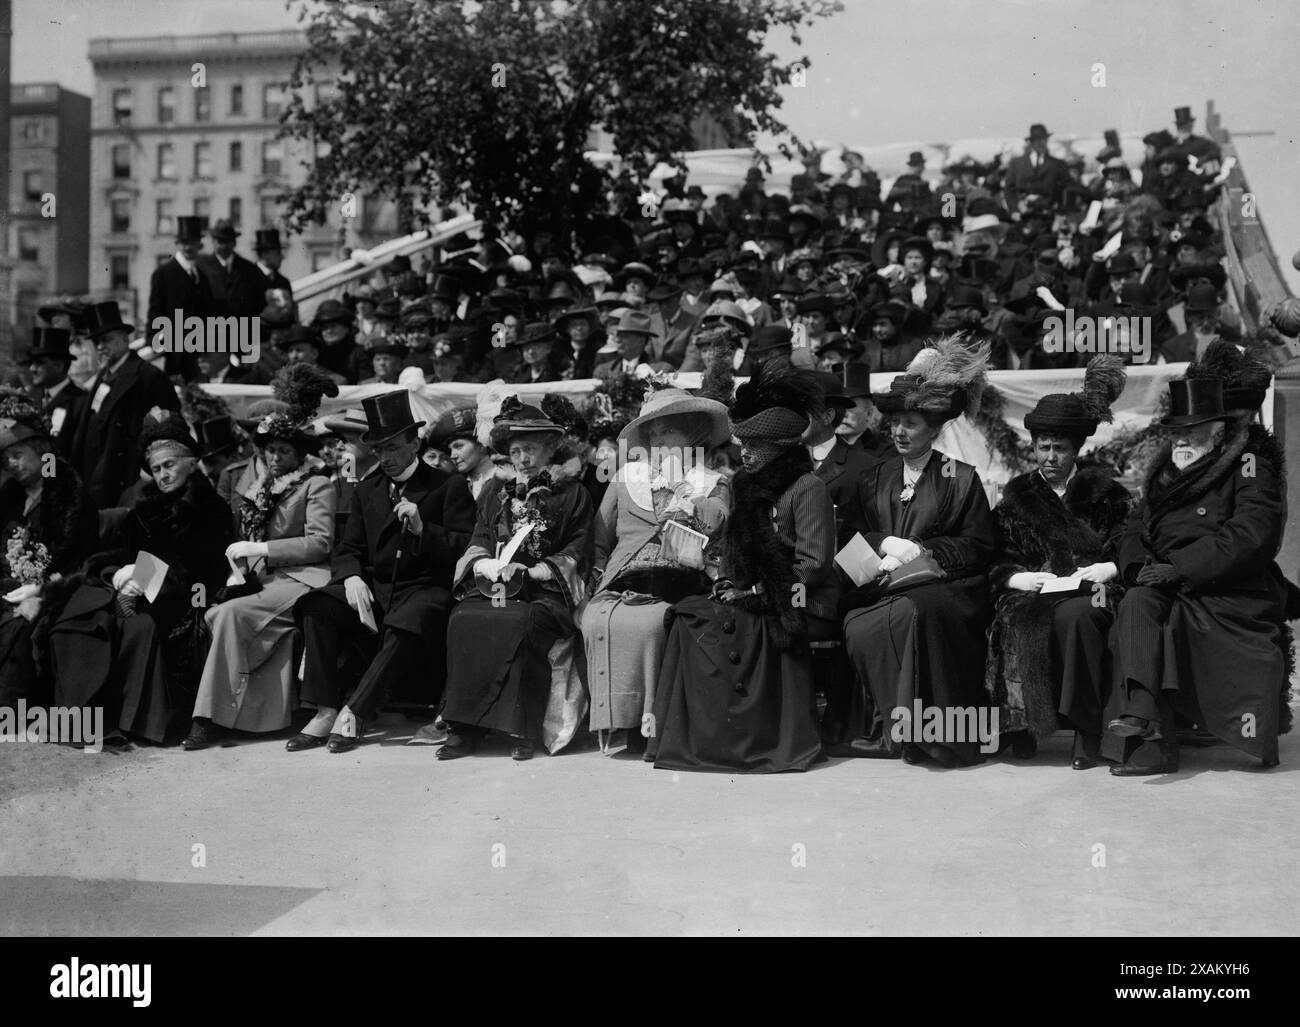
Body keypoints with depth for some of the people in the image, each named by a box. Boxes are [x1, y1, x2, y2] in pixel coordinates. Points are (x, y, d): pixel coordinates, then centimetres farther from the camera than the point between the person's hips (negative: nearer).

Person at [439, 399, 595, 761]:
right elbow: (477, 546, 17)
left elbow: (577, 555, 2)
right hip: (494, 587, 4)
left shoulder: (572, 494, 11)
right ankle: (465, 727, -25)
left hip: (546, 591, -4)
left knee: (525, 622, -37)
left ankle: (522, 730, -29)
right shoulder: (498, 495, 24)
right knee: (463, 619, -28)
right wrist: (487, 565, -7)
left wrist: (529, 571, -11)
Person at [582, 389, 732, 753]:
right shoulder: (627, 476, 26)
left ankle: (649, 722, -21)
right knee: (596, 622, -30)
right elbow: (598, 541, 23)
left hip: (676, 588, -2)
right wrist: (597, 583, 10)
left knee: (649, 623, -34)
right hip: (620, 585, 2)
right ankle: (613, 719, -20)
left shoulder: (713, 483, 20)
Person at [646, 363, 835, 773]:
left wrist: (756, 592, -14)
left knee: (728, 623, -27)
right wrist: (726, 580, 2)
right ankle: (694, 735, -16)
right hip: (753, 600, 7)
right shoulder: (747, 486, 17)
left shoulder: (808, 488, -8)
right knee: (689, 613, -15)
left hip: (803, 607, -7)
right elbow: (733, 549, 23)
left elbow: (814, 563, -14)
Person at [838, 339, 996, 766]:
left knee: (910, 612, -37)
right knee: (857, 627, -30)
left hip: (943, 584, -3)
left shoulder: (961, 478, 9)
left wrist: (917, 550, -8)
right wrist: (887, 543, -6)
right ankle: (898, 725, -21)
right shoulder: (875, 479, 20)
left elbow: (978, 547, 4)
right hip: (883, 583, 3)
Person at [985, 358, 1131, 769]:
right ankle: (1022, 726, -29)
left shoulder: (1105, 492, 16)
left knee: (1074, 616, -38)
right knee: (1021, 622, -36)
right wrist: (1017, 577, -9)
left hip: (1089, 592, -1)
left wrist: (1108, 569, -10)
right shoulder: (1016, 497, 18)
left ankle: (1087, 731, -32)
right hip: (1032, 594, 1)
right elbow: (995, 560, 11)